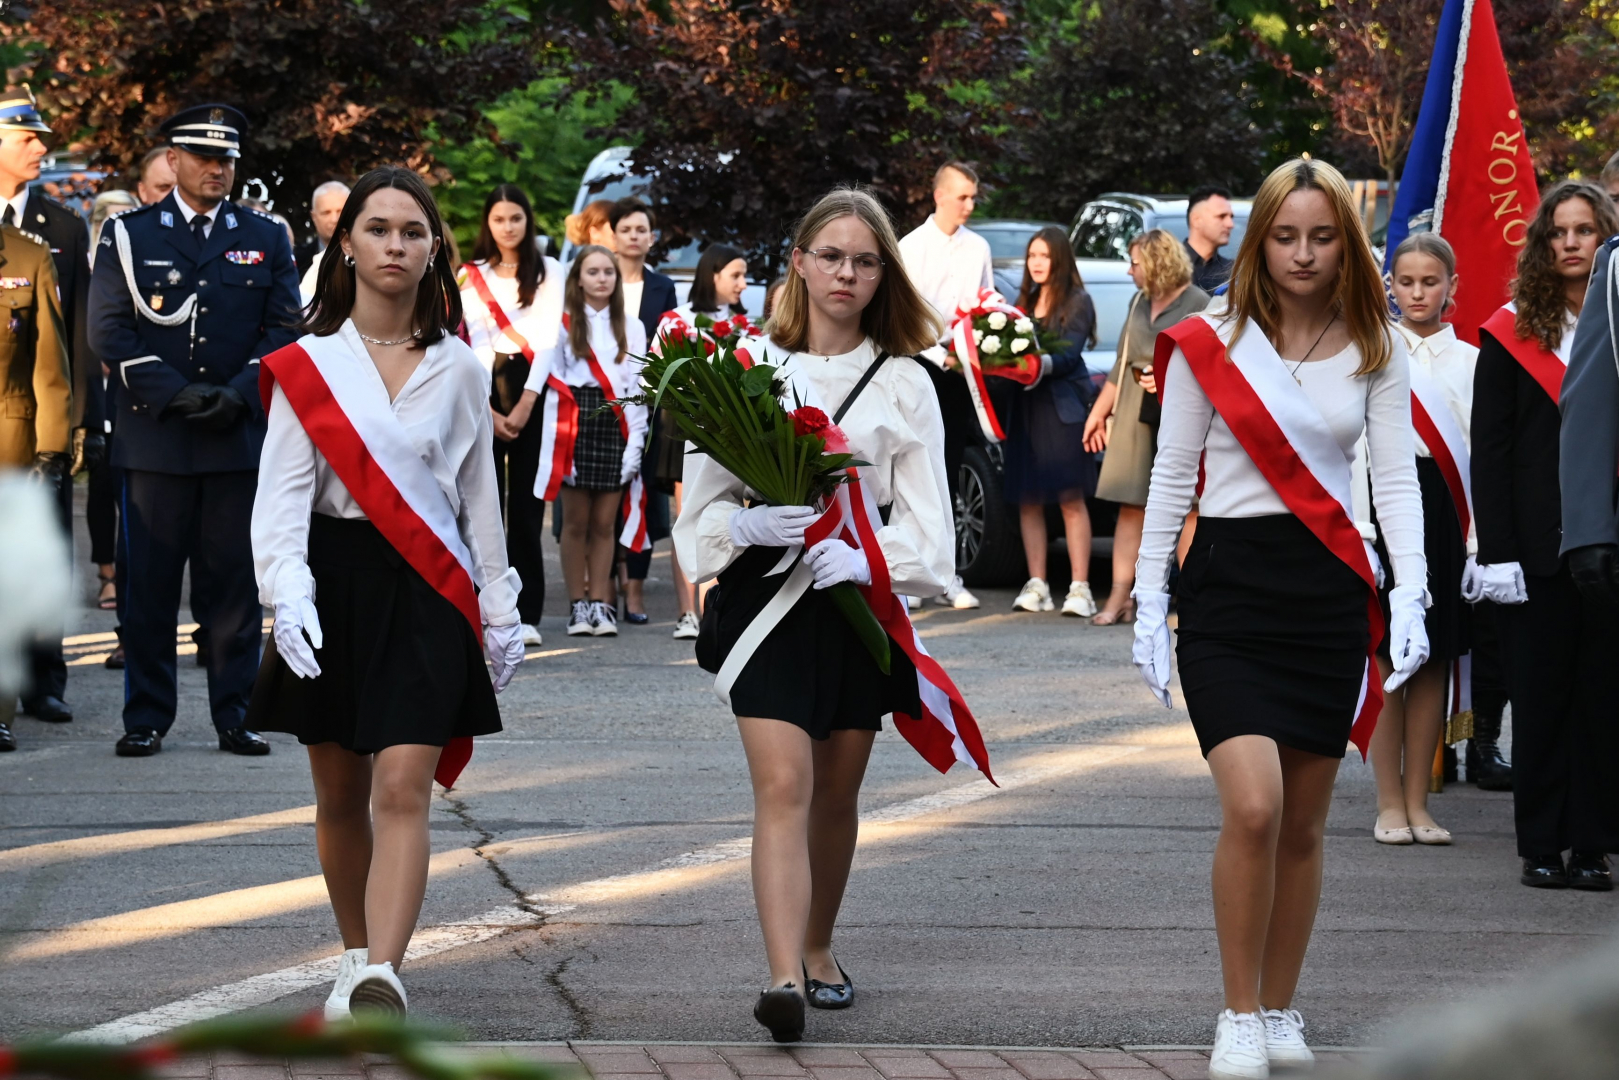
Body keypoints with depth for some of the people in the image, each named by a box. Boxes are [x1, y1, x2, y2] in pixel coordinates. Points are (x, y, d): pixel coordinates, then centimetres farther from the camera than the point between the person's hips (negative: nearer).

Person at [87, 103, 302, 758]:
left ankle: (234, 715, 9)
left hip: (242, 433, 1)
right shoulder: (127, 236, 6)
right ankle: (146, 718, 7)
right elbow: (109, 331, 0)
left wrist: (239, 395, -9)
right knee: (149, 581, 0)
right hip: (154, 435, -1)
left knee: (236, 580, 2)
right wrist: (172, 394, -11)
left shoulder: (266, 239, 11)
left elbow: (284, 329, 7)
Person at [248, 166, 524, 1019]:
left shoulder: (457, 368, 6)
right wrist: (287, 592, -20)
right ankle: (355, 960, 28)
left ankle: (382, 976, -27)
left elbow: (478, 494, 13)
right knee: (340, 794, 10)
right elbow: (282, 490, -5)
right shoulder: (308, 364, 1)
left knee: (403, 789, -14)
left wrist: (500, 611, 14)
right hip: (334, 584, 1)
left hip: (428, 594, -1)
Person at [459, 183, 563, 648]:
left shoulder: (549, 272, 11)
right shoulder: (471, 277, 10)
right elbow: (475, 344, 1)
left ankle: (526, 612, -2)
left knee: (526, 505, -2)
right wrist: (488, 409, -9)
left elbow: (548, 331, 1)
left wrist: (529, 397, -12)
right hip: (484, 393, 0)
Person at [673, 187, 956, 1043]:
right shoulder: (748, 368, 4)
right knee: (782, 786, -14)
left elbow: (926, 524, 2)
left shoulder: (904, 384, 5)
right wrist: (751, 525, -16)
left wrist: (869, 557, -17)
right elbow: (705, 499, 5)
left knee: (836, 790, 12)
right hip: (765, 594, -2)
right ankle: (784, 977, -24)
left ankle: (817, 948, 32)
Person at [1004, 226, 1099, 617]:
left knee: (1071, 498, -8)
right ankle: (1036, 587, 6)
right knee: (1028, 500, 2)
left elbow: (1069, 356, -10)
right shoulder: (1024, 302, 19)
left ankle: (1080, 589, -10)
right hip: (1024, 407, 5)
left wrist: (1043, 364, -28)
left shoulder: (1077, 302, 1)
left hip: (1062, 408, -5)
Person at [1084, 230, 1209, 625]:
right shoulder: (1138, 303, 18)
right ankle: (1120, 597, 1)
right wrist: (1099, 411, 22)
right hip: (1134, 413, 6)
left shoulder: (1197, 304, -5)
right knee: (1130, 505, 2)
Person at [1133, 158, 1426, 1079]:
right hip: (1229, 588, -2)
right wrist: (1148, 604, 1)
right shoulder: (1209, 346, 1)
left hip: (1329, 592, 2)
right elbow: (1172, 478, 5)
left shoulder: (1374, 352, 6)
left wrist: (1409, 594, -10)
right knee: (1253, 805, -18)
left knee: (1305, 823, 7)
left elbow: (1397, 479, 3)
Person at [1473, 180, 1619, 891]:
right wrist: (1497, 553, -8)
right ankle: (1540, 847, 9)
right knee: (1540, 693, 3)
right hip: (1538, 543, -1)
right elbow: (1489, 451, 0)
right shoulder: (1513, 334, 3)